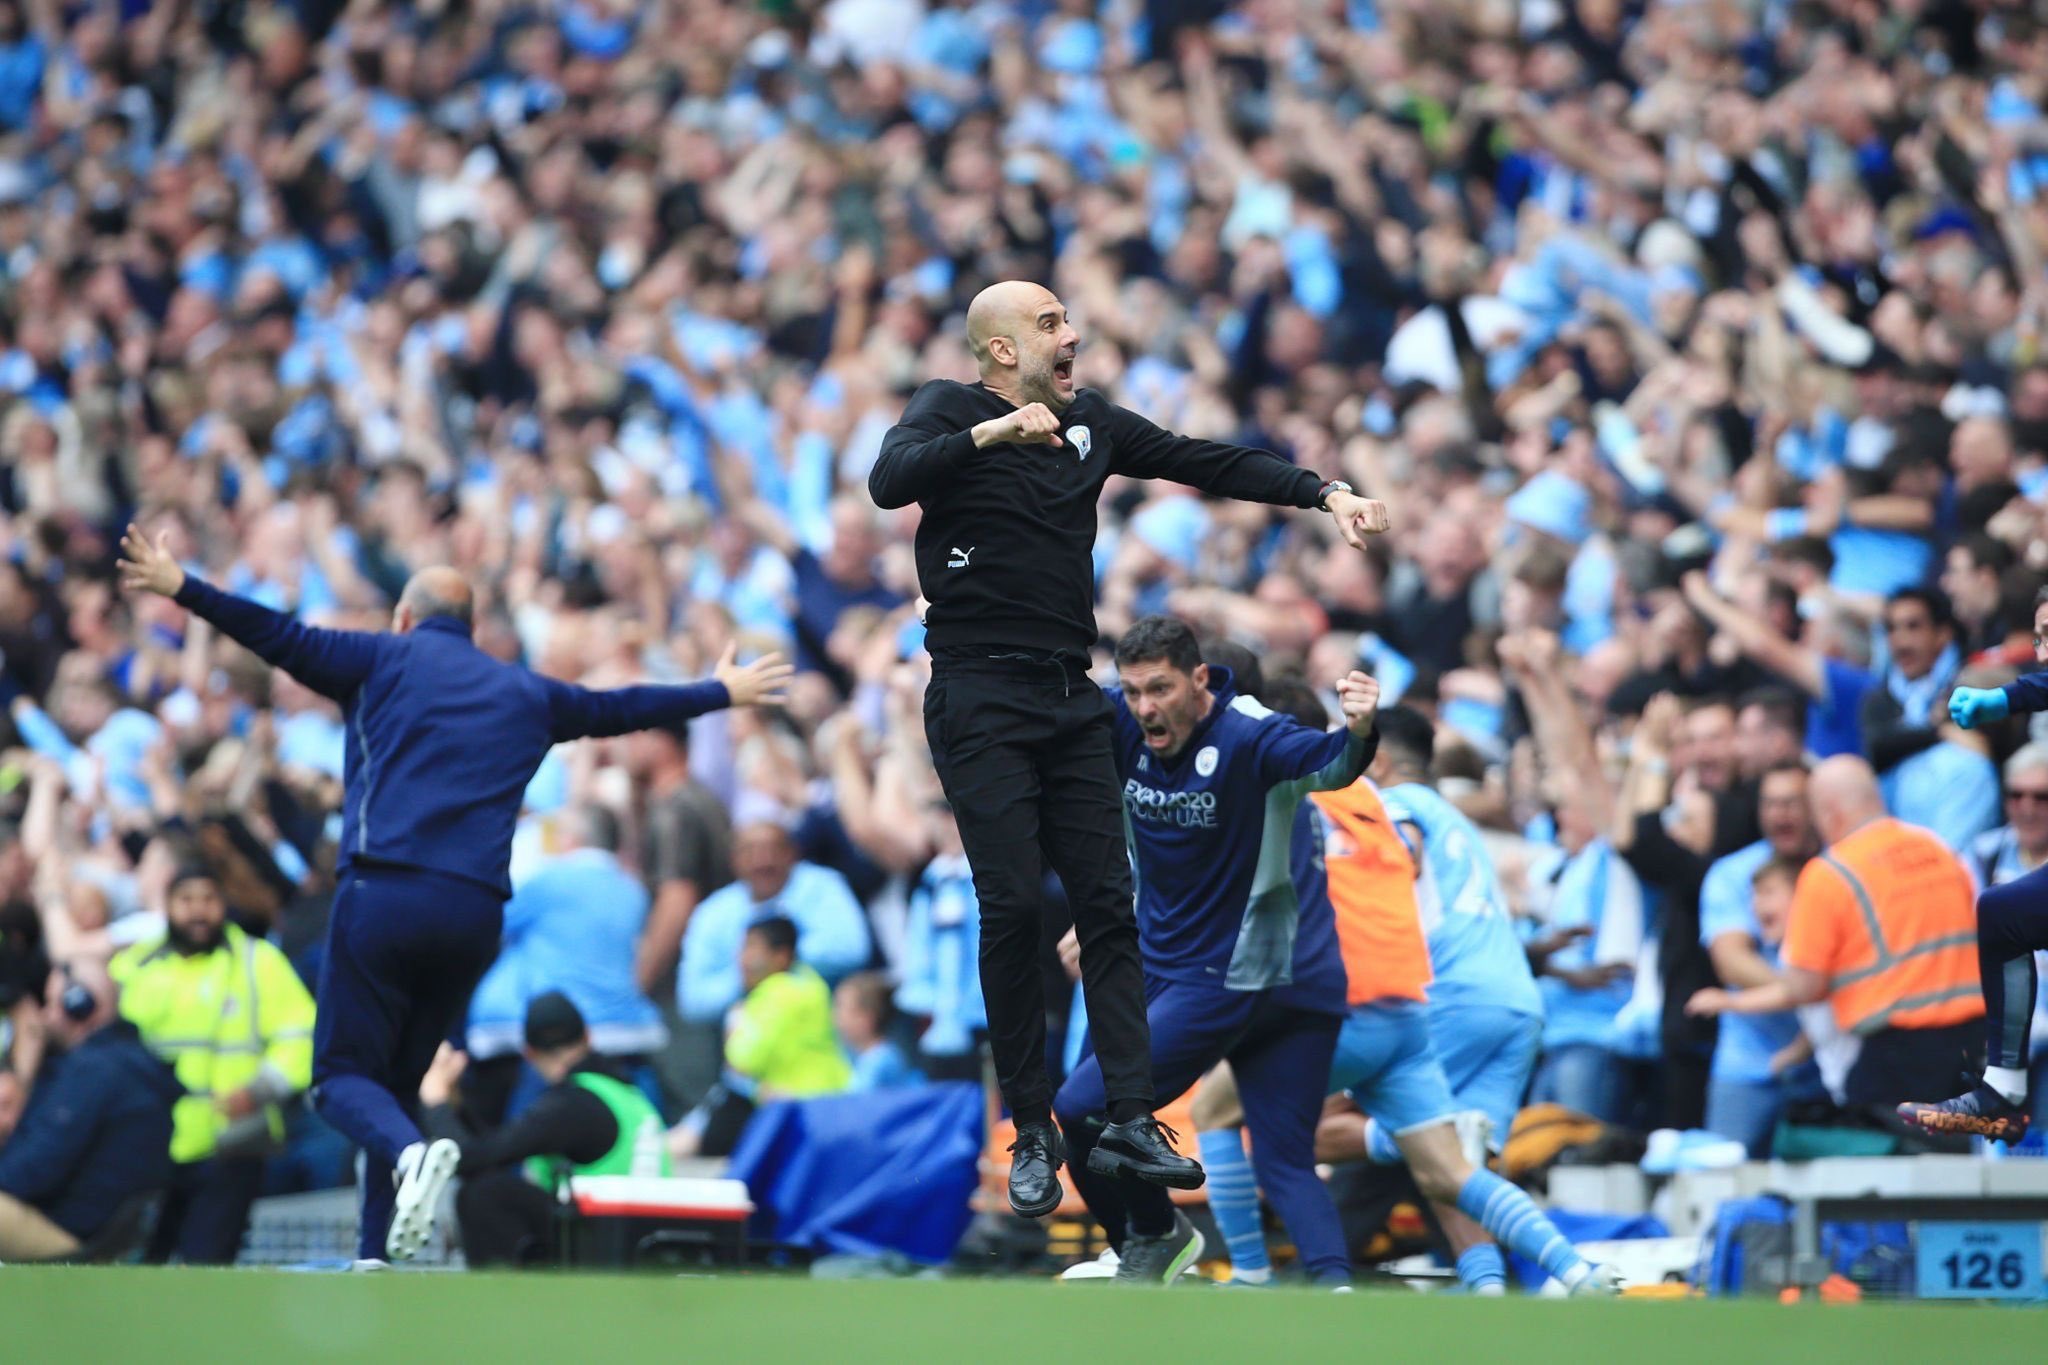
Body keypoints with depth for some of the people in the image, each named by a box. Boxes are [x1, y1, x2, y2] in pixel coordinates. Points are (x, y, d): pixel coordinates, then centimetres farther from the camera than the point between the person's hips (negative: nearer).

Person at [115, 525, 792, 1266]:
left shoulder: (387, 658, 11)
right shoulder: (528, 695, 22)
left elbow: (283, 639, 1)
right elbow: (622, 708, 34)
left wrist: (183, 588, 0)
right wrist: (721, 691, 49)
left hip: (384, 893, -4)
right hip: (475, 912, 4)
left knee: (343, 1075, 0)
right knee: (398, 1080, 15)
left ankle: (410, 1152, -32)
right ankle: (376, 1260, 8)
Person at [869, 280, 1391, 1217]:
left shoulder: (1091, 423, 13)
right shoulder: (948, 411, -1)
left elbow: (1206, 462, 11)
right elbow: (889, 482, -20)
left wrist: (1324, 494, 2)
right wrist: (991, 435, -29)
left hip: (1071, 699, 5)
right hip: (982, 705, -5)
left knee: (1106, 902, 0)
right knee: (1012, 907, -8)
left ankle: (1133, 1117, 0)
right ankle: (1033, 1131, -1)